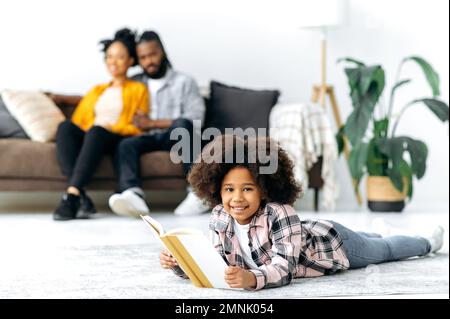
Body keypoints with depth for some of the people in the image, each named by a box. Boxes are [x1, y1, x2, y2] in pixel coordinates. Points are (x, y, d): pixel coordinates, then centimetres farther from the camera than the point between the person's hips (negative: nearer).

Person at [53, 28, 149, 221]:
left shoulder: (138, 89, 18)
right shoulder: (96, 91, 32)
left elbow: (137, 126, 5)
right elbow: (79, 121, 22)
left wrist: (111, 127, -9)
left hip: (118, 139, -4)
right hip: (90, 137, 4)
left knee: (97, 131, -39)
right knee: (65, 127, -31)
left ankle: (71, 195, -50)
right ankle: (80, 197, -47)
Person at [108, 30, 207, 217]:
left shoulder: (184, 82, 12)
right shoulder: (135, 83, 24)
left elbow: (195, 117, -2)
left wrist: (153, 123, -5)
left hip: (176, 137, -2)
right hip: (148, 139, 3)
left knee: (182, 124, -36)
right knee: (126, 144, -30)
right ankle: (133, 195, -57)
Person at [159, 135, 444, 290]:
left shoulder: (280, 214, -44)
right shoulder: (220, 219, -26)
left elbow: (283, 269, -51)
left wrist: (252, 279, -70)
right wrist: (180, 263, -41)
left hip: (332, 242, -5)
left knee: (385, 251, 25)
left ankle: (428, 242, 56)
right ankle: (376, 234, 72)